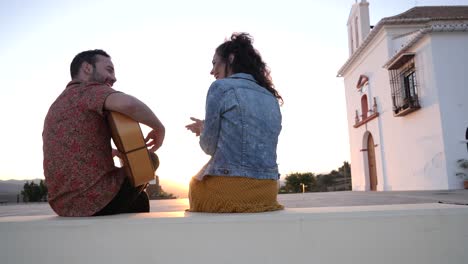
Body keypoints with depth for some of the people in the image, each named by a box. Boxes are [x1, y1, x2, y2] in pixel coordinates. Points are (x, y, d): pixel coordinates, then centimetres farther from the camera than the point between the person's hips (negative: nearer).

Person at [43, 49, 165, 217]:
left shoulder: (57, 105, 18)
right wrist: (159, 128, -14)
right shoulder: (90, 89, -8)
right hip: (96, 199, -8)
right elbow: (127, 103, -31)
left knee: (139, 198, 31)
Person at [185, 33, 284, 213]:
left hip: (228, 190, -6)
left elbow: (209, 146, -3)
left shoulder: (221, 87, -6)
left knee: (195, 184, 25)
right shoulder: (271, 99, 12)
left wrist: (202, 130, 19)